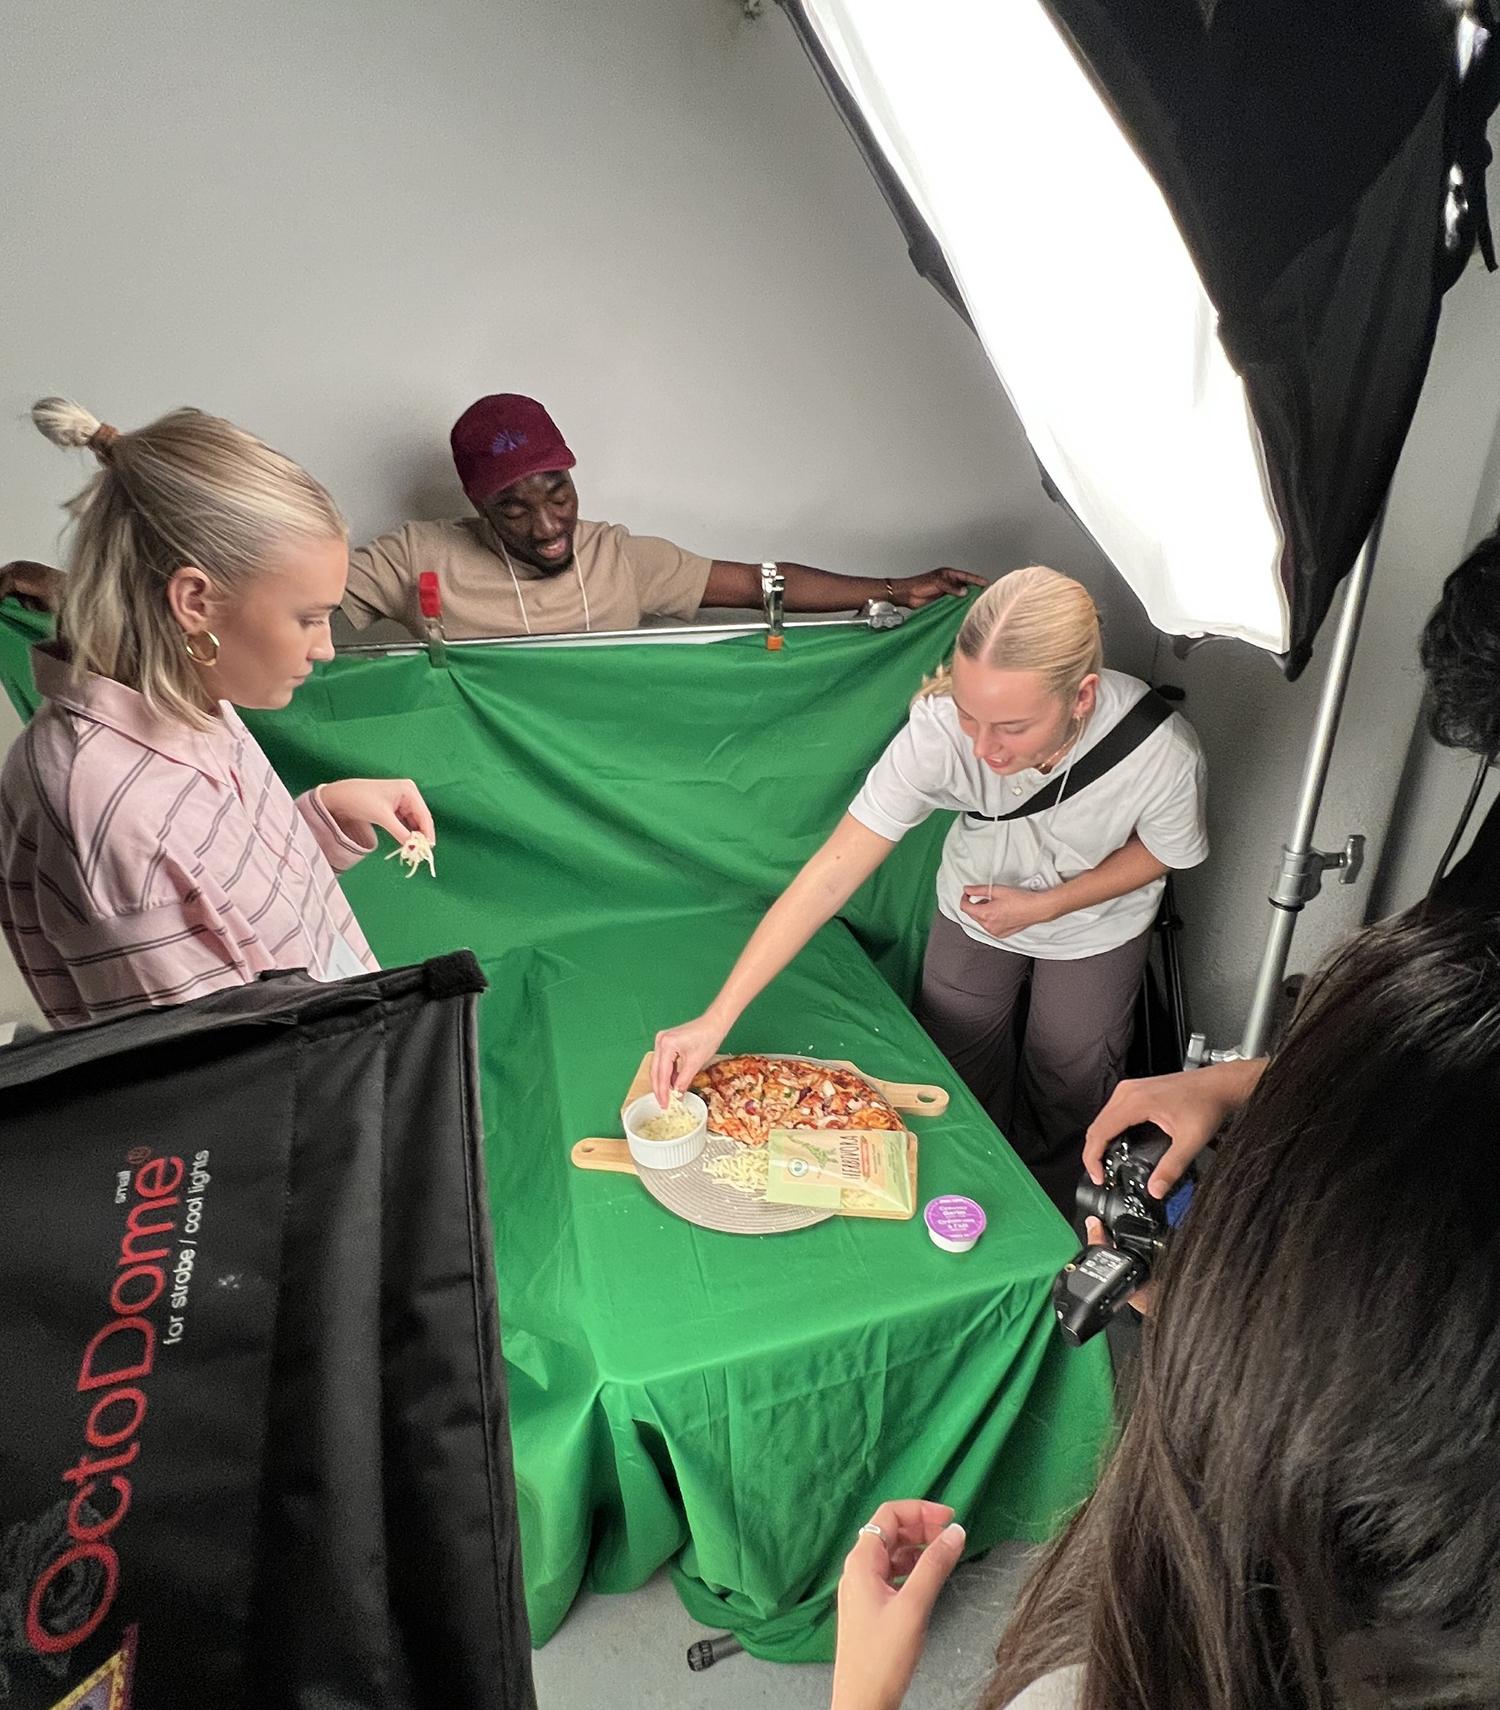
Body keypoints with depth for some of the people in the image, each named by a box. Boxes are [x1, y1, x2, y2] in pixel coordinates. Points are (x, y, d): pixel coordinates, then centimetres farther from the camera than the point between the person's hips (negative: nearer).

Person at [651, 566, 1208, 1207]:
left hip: (1096, 924, 0)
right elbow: (832, 874, -39)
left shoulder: (1161, 752, -39)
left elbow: (1161, 850, -14)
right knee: (959, 1079, 18)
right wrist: (714, 1020, -40)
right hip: (975, 909, 1)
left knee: (1068, 1087, 19)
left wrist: (1043, 905, -26)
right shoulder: (939, 727, -40)